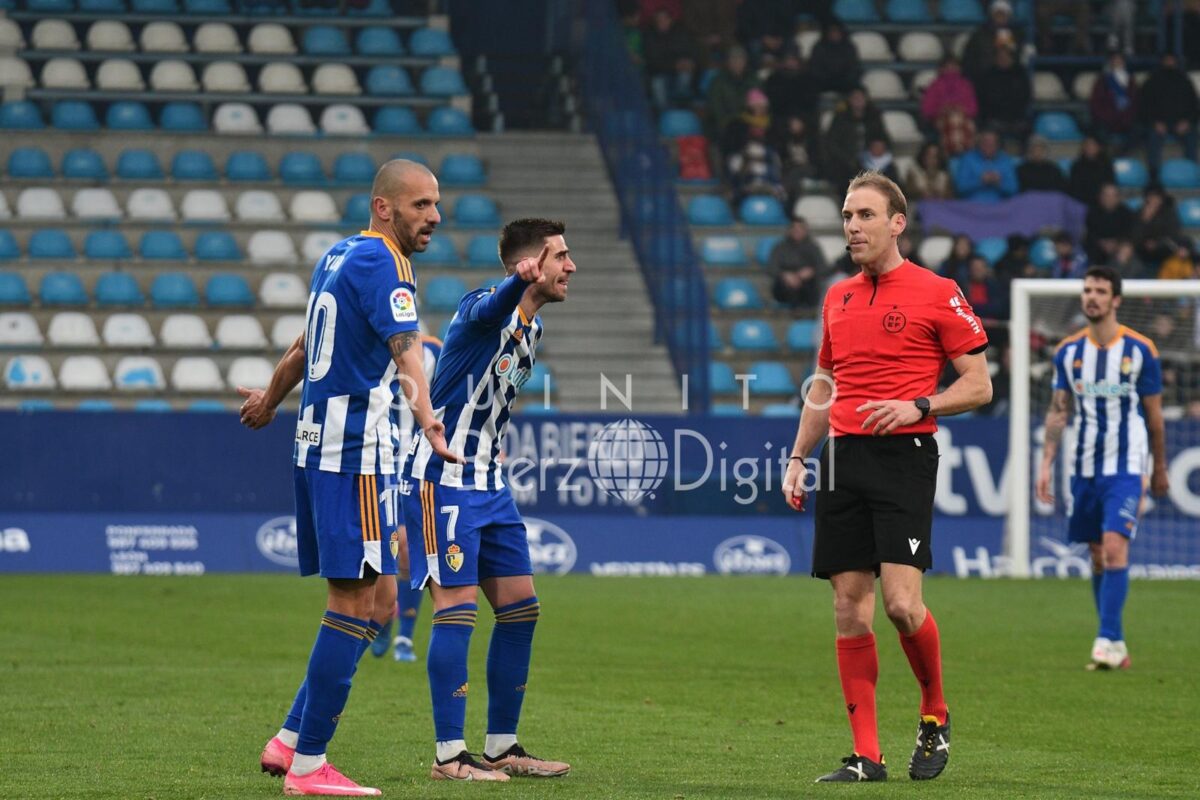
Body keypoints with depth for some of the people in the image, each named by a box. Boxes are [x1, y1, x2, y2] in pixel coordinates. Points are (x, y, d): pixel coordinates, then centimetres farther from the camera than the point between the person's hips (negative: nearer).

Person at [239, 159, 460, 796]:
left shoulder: (338, 256, 17)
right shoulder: (378, 260, -12)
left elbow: (305, 344, 32)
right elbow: (405, 348, -29)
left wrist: (269, 399, 49)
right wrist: (427, 421, -43)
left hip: (319, 446, 10)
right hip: (356, 449, -10)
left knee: (377, 603, 13)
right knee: (358, 605, -8)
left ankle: (289, 741, 14)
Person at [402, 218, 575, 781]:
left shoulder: (531, 326, 12)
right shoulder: (484, 308, -16)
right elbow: (492, 307, -44)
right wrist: (520, 281, -64)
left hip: (488, 483, 9)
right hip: (442, 477, -9)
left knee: (520, 607, 7)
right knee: (458, 607, -12)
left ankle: (502, 747, 15)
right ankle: (449, 756, -8)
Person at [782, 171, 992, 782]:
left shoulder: (937, 294, -2)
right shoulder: (838, 297, 16)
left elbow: (979, 386, -1)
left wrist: (918, 406, -15)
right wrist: (797, 458, 16)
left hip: (904, 457, -5)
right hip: (843, 457, 5)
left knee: (902, 603, -15)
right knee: (850, 609, 0)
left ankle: (935, 715, 11)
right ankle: (866, 756, 3)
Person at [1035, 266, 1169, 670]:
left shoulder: (1140, 350, -4)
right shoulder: (1068, 351, 5)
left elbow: (1154, 414, 4)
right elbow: (1058, 411, 9)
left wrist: (1160, 469, 9)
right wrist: (1046, 463, 0)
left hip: (1126, 468, -4)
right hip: (1084, 468, 4)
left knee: (1115, 548, -18)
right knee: (1098, 557, 7)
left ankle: (1107, 641, -19)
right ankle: (1116, 645, 15)